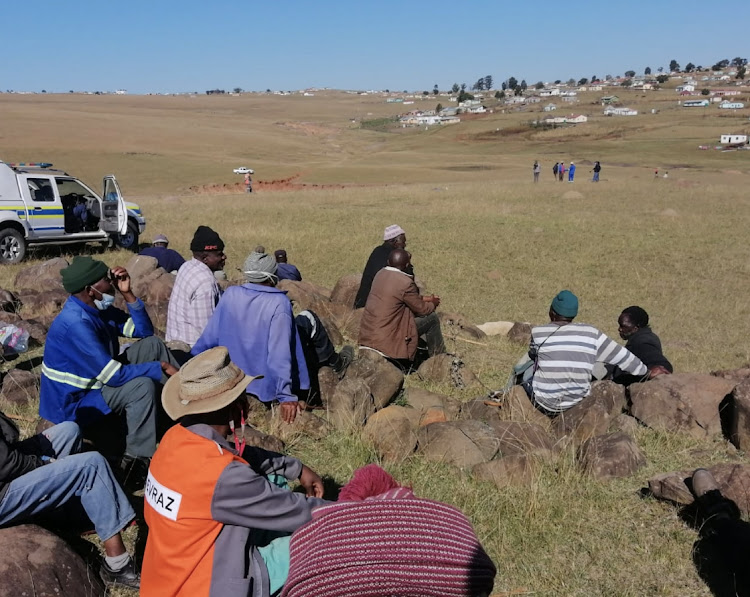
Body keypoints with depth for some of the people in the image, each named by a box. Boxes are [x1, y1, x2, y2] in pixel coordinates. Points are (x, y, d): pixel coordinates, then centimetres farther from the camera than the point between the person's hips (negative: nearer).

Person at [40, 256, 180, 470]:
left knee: (152, 344, 2)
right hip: (75, 402, -9)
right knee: (142, 385, -30)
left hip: (99, 379, 10)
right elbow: (115, 376, -31)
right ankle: (137, 457, -17)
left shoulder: (97, 307, -3)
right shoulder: (75, 324, -31)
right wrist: (160, 367, -21)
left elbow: (145, 330, 1)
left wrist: (127, 294, -11)